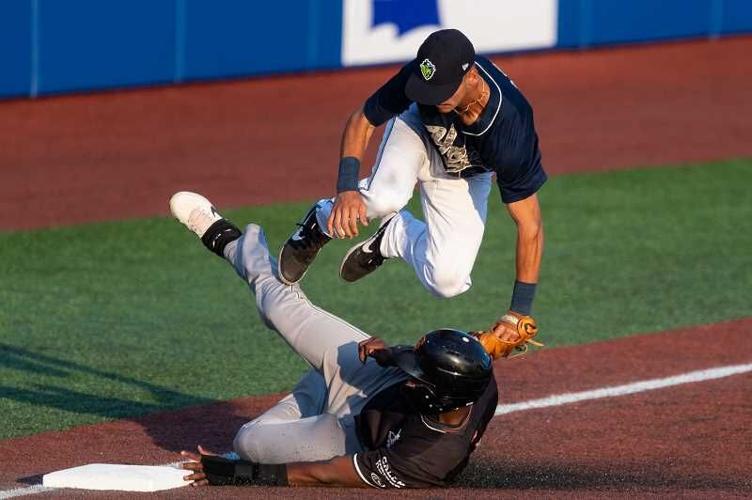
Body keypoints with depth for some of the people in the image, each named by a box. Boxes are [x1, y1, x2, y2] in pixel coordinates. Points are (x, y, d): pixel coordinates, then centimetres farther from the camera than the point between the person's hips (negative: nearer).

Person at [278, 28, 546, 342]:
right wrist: (346, 188, -35)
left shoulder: (509, 126, -41)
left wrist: (519, 313, -34)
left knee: (446, 280, -20)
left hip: (466, 174, 0)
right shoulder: (418, 76, -35)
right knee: (386, 197, -35)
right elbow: (362, 121, -18)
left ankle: (393, 236, 14)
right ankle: (323, 221, 0)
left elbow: (529, 225, -34)